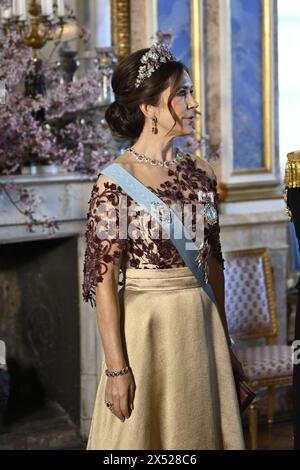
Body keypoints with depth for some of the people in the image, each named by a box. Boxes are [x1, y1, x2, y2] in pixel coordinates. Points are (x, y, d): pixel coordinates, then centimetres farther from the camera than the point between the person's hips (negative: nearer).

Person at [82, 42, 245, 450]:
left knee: (204, 429, 14)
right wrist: (116, 367, -15)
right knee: (147, 432, 8)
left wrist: (224, 341, 14)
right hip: (147, 324, -5)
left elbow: (213, 263, 11)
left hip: (202, 324, 5)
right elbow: (104, 278, -13)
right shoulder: (116, 181, -12)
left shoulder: (200, 173, 5)